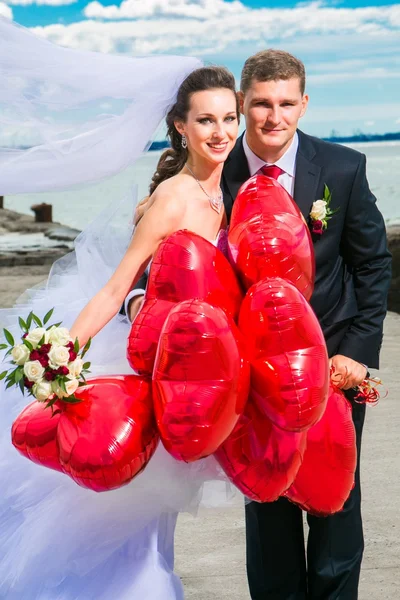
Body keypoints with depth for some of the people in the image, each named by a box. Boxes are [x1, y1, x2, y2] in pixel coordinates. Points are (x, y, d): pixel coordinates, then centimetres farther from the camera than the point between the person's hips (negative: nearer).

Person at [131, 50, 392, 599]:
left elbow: (373, 264, -2)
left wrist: (358, 349, -8)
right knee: (267, 501, 12)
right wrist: (141, 296, -28)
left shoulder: (343, 168, -9)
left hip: (334, 359, 0)